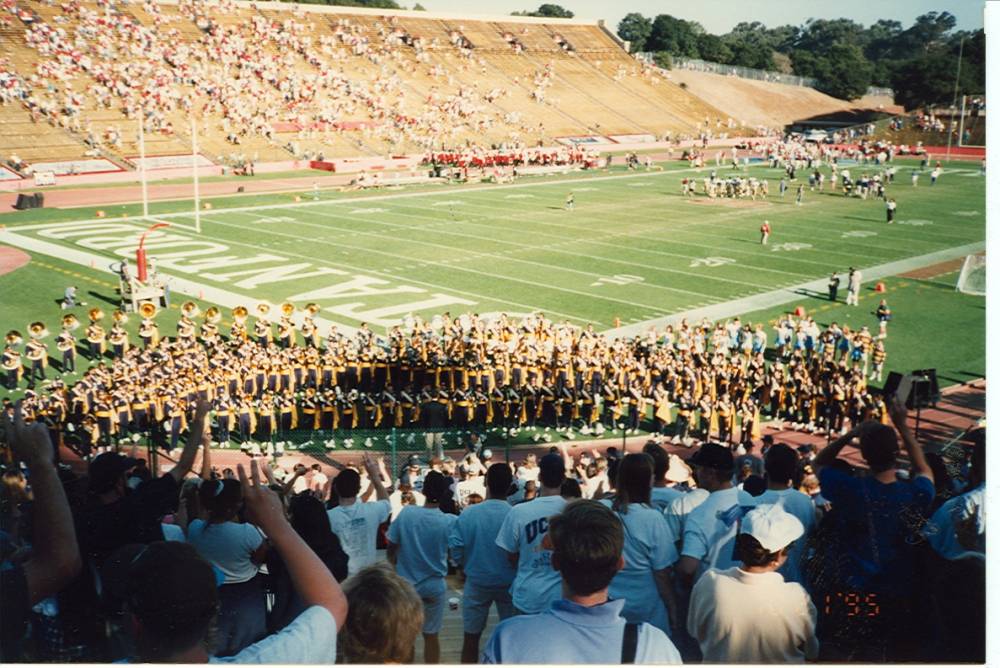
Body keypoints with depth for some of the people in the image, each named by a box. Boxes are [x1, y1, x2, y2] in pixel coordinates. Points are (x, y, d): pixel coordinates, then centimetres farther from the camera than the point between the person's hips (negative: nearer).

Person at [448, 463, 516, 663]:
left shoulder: (469, 513, -15)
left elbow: (455, 548, -11)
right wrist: (515, 571, 9)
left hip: (477, 582, 1)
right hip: (509, 583, 0)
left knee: (471, 636, 15)